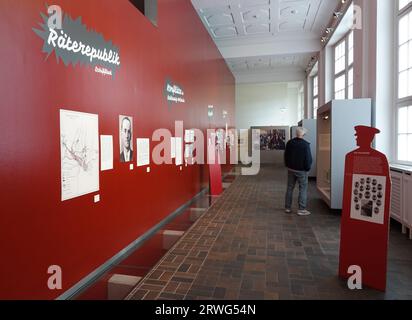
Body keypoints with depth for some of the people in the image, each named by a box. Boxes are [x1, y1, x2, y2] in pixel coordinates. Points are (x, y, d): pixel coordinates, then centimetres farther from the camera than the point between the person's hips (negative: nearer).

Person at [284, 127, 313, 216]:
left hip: (291, 169, 5)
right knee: (303, 189, 3)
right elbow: (308, 158, -14)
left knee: (290, 188, 12)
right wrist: (307, 168, 0)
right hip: (301, 170, -5)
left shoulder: (289, 143, 1)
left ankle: (288, 207, 18)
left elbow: (286, 156, 10)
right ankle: (301, 209, 3)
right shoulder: (306, 144, -17)